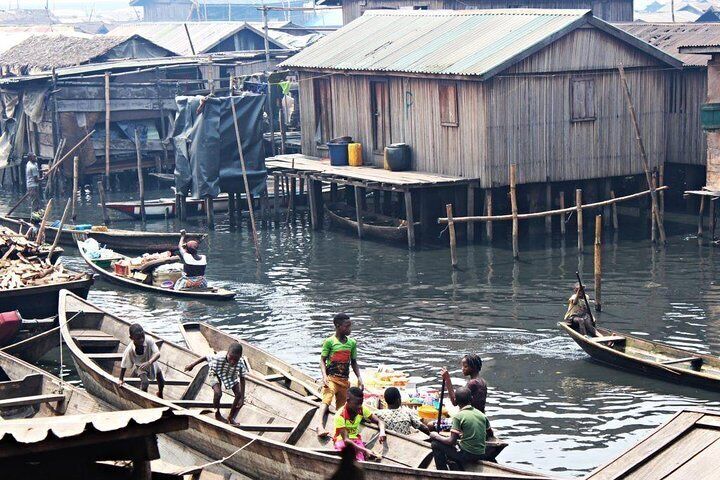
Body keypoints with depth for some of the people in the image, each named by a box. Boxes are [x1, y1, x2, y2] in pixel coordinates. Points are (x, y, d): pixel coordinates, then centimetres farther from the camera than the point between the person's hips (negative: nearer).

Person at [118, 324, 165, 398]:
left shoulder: (149, 340, -37)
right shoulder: (129, 350, -36)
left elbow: (157, 353, -39)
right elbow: (124, 365, -21)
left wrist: (149, 362, -56)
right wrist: (121, 379, -11)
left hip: (151, 363, 3)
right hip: (139, 366, -3)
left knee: (162, 382, 18)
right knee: (145, 382, -28)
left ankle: (160, 394, 52)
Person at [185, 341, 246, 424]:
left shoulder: (241, 364, -35)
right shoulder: (219, 358, -41)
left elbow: (242, 380, -25)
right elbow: (205, 358, -24)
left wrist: (242, 398, -26)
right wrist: (192, 365, -10)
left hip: (232, 377, 3)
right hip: (217, 374, -3)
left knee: (239, 395, -9)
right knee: (218, 393, -25)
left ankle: (231, 417, 13)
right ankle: (217, 414, 4)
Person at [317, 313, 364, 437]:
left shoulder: (352, 343, 12)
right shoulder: (329, 341, -4)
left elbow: (354, 362, 20)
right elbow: (322, 360, -3)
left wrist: (359, 378, 9)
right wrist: (324, 376, -17)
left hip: (345, 380, 6)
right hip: (331, 378, -6)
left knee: (342, 407, 8)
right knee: (326, 400, -27)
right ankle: (321, 426, -43)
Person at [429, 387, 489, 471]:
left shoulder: (458, 416, -13)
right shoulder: (481, 415, 5)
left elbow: (452, 441, -14)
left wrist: (436, 436, 2)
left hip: (467, 455, -7)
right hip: (480, 455, 7)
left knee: (435, 444, 6)